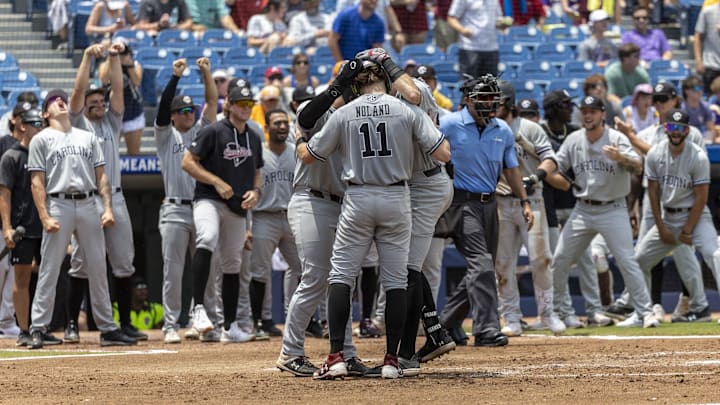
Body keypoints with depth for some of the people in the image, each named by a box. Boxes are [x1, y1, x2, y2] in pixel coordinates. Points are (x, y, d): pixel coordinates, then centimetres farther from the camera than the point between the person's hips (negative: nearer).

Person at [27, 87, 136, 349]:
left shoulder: (88, 138, 19)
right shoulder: (41, 140, 7)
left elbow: (101, 176, 13)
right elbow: (37, 182, -1)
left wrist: (107, 208, 0)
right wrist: (45, 217, -12)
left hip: (88, 205, 4)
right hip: (58, 205, -4)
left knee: (98, 268, 4)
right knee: (49, 268, -5)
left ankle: (107, 328, 8)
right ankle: (38, 329, -3)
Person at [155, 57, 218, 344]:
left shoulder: (201, 132, 16)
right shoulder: (166, 135, 7)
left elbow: (212, 102, 9)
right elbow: (163, 106, -8)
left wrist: (207, 73, -3)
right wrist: (176, 77, -15)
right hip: (175, 211, -3)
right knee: (173, 272, -3)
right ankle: (171, 325, -1)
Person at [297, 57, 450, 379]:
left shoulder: (344, 114, -2)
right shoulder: (406, 111, -3)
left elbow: (308, 156, 6)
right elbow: (443, 154, -7)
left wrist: (298, 140, 29)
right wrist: (436, 128, 13)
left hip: (358, 200, -1)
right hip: (397, 199, 1)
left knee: (341, 275, 4)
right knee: (395, 280, 8)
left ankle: (336, 356, -8)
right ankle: (391, 360, 5)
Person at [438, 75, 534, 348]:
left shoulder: (503, 131, 10)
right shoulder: (449, 125, -7)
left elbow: (510, 169, 18)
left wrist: (524, 202, 10)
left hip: (489, 203, 7)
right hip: (462, 202, -7)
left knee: (483, 268, 9)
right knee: (481, 264, -18)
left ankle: (447, 322, 25)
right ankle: (486, 330, -20)